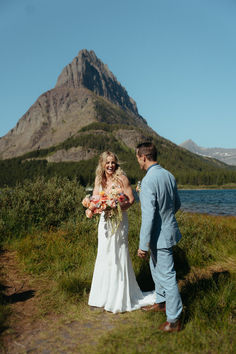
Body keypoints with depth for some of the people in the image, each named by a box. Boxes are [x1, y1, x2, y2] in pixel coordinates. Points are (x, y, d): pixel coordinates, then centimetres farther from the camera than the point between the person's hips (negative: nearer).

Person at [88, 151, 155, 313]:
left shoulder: (121, 178, -9)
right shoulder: (99, 179, 6)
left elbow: (131, 199, -9)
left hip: (119, 220, -5)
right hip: (104, 221, 5)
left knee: (119, 257, 0)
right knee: (104, 256, 11)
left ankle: (121, 298, 13)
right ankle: (103, 295, 26)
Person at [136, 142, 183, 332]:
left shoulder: (148, 181, -24)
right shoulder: (169, 175, 3)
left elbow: (148, 215, -26)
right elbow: (177, 204, 14)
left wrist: (143, 245, -20)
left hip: (160, 235, -9)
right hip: (169, 228, 9)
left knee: (167, 276, 3)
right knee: (156, 268, 26)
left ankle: (174, 320, 18)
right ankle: (161, 302, 44)